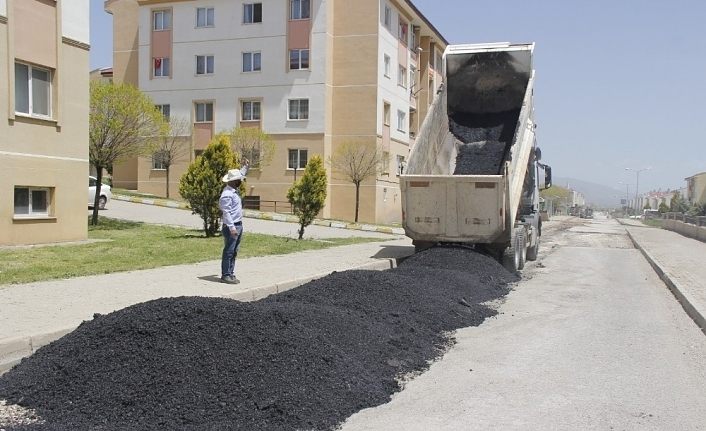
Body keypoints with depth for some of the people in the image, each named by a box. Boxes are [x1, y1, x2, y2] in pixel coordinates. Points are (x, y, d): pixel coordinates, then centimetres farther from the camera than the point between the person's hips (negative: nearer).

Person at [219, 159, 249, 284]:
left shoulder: (234, 190, 12)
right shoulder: (227, 194, -18)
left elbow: (240, 176, 33)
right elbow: (226, 212, -23)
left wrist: (245, 167, 28)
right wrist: (231, 227, -27)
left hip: (238, 225, 10)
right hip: (231, 227, -10)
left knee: (234, 252, 12)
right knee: (228, 252, -6)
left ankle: (231, 274, 18)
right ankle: (225, 275, -2)